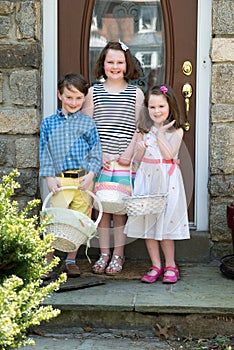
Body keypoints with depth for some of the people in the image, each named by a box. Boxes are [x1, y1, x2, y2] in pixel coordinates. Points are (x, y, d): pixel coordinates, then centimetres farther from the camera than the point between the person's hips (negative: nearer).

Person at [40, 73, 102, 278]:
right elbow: (44, 153, 6)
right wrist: (49, 177, -4)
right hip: (59, 180, -1)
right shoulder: (48, 123, 8)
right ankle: (48, 261, 5)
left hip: (83, 180, 1)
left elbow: (96, 152, 5)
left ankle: (71, 261, 20)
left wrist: (90, 175, -9)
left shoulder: (88, 123, 7)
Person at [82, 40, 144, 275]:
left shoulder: (136, 93, 6)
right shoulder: (94, 92, 8)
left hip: (125, 161, -1)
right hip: (99, 159, 1)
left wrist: (128, 154, -9)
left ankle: (118, 255, 9)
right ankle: (104, 254, 12)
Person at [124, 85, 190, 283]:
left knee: (165, 221, -2)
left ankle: (170, 266, 12)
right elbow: (138, 159, 9)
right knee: (147, 222, 4)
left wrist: (161, 133, -12)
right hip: (146, 179, 3)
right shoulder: (144, 130, 8)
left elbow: (168, 154, -14)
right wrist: (140, 149, -11)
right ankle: (156, 266, 14)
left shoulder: (176, 131, -1)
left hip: (167, 179, -3)